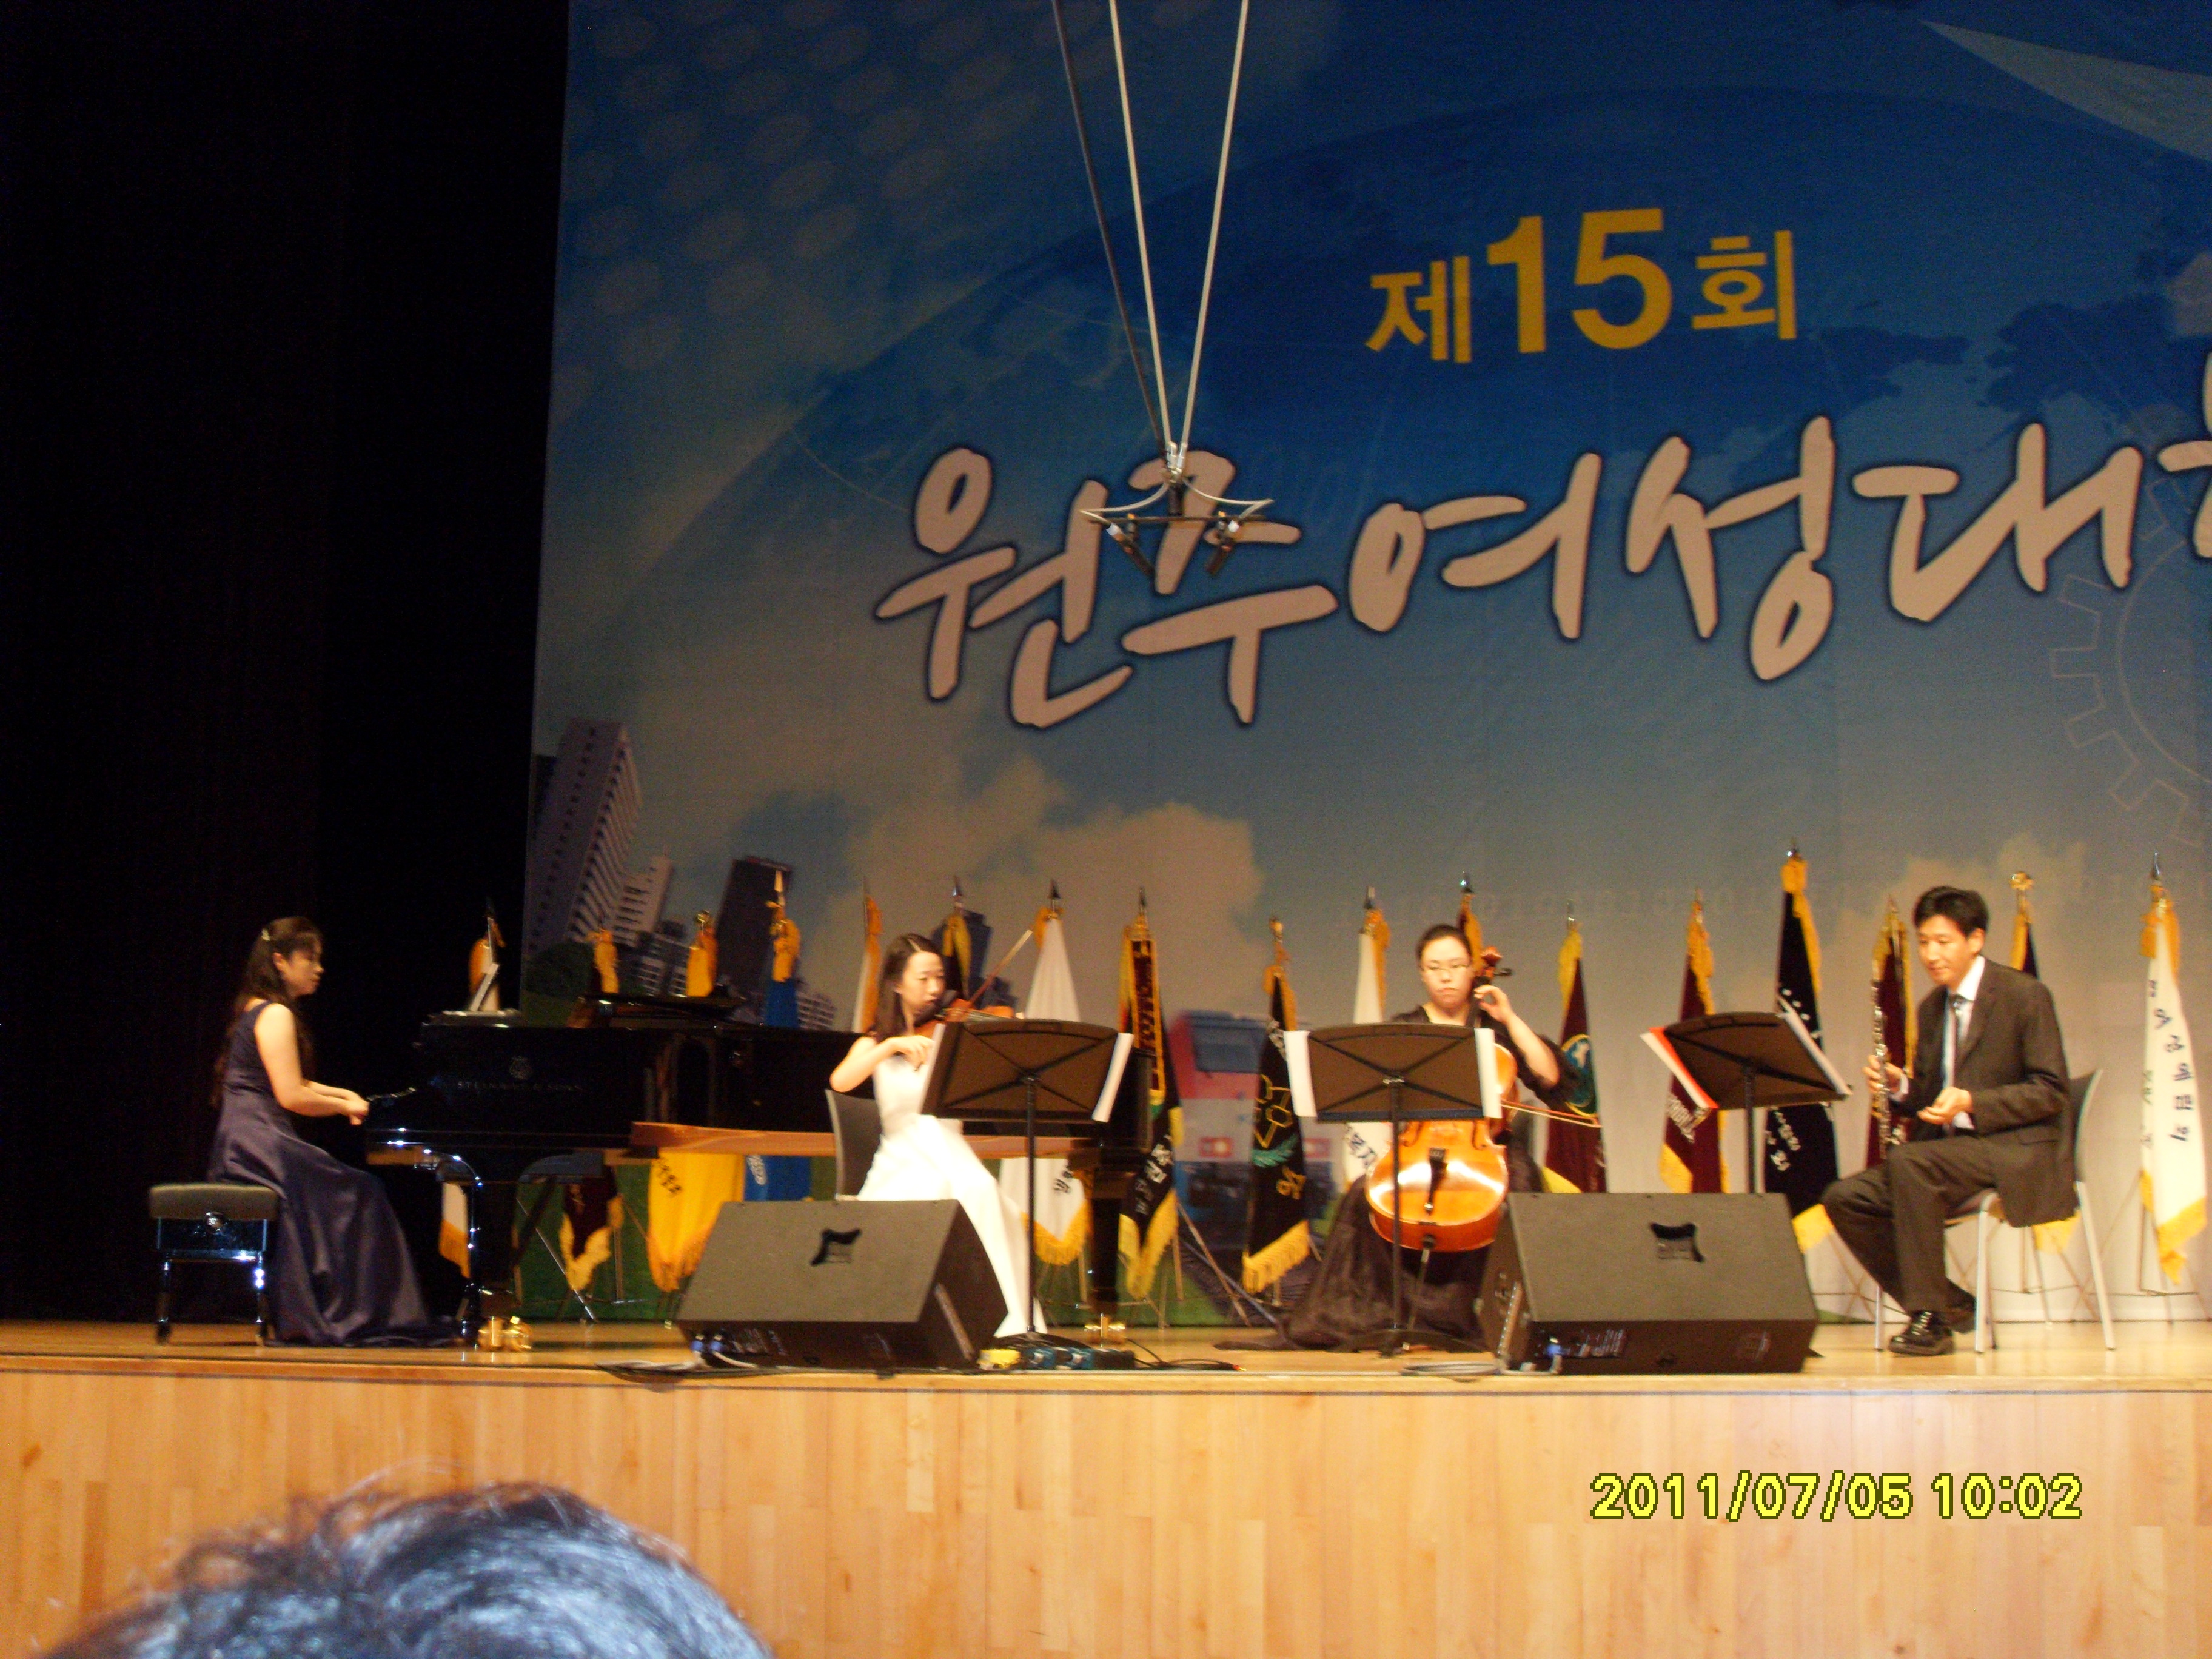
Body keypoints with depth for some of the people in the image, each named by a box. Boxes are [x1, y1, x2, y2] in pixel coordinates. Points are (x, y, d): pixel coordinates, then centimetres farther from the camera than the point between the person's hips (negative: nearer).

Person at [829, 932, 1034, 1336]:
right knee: (932, 1191, -36)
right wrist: (893, 1046, -19)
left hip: (949, 1152, 1)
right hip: (901, 1166, -1)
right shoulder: (875, 1043, 14)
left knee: (978, 1188, -34)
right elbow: (840, 1082, -9)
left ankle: (1002, 1322, -35)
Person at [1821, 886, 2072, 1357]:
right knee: (1845, 1198, -11)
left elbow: (2050, 1092, -11)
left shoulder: (2025, 995, -6)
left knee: (1908, 1161, -33)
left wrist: (1971, 1103, -23)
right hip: (1946, 1150, 8)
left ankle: (1930, 1314, -23)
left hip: (2019, 1152, -8)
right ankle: (1952, 1306, -4)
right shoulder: (1932, 1008, 15)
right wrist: (1898, 1088, -6)